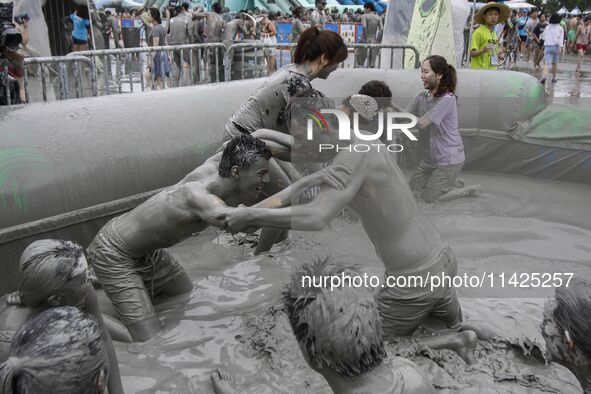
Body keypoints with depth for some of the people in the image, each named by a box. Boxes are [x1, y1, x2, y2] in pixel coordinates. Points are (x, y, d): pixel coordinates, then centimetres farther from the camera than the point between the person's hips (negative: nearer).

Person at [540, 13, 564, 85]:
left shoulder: (547, 27, 8)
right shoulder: (560, 28, 1)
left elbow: (544, 37, 12)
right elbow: (561, 38, -7)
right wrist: (560, 48, -11)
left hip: (547, 46, 0)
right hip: (556, 46, 0)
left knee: (546, 63, -9)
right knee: (555, 63, 15)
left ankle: (544, 76, -31)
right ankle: (554, 78, 23)